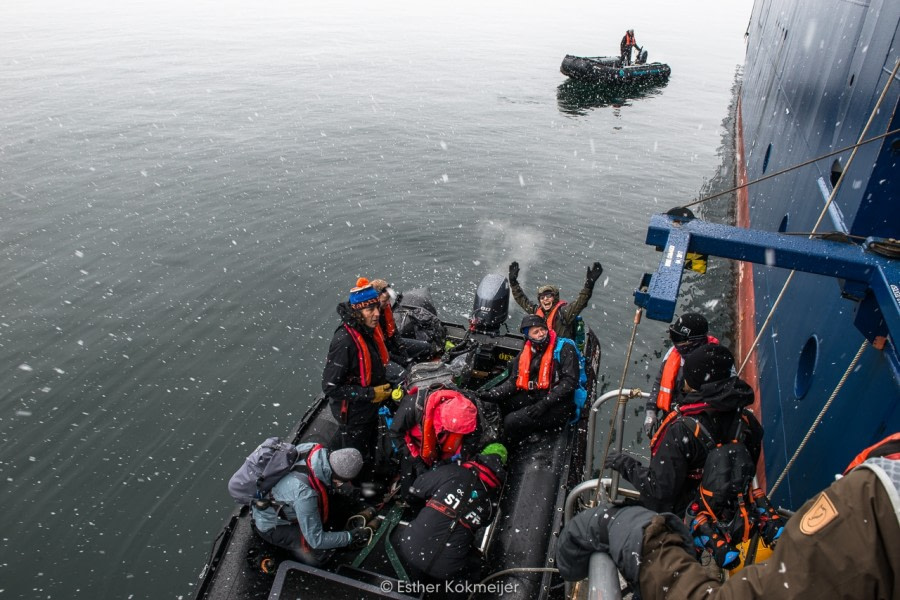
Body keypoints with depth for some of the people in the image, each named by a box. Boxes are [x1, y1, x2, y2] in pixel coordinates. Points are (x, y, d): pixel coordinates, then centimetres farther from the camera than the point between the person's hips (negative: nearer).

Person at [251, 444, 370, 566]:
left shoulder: (317, 451, -25)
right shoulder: (304, 493, -42)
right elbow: (316, 540, -29)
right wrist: (350, 537, -20)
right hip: (271, 525, -7)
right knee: (321, 552, -13)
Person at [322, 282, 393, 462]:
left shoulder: (368, 330, -7)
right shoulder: (344, 342, -34)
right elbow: (330, 387, -31)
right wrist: (371, 394, -28)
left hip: (369, 407, 8)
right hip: (353, 413, -8)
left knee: (368, 451, 29)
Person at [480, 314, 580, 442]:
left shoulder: (564, 348, -7)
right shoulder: (525, 353, 9)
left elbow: (570, 380, -15)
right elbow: (514, 381, 5)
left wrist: (545, 403, -23)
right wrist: (491, 395, -13)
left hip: (556, 405, -6)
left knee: (512, 421, -23)